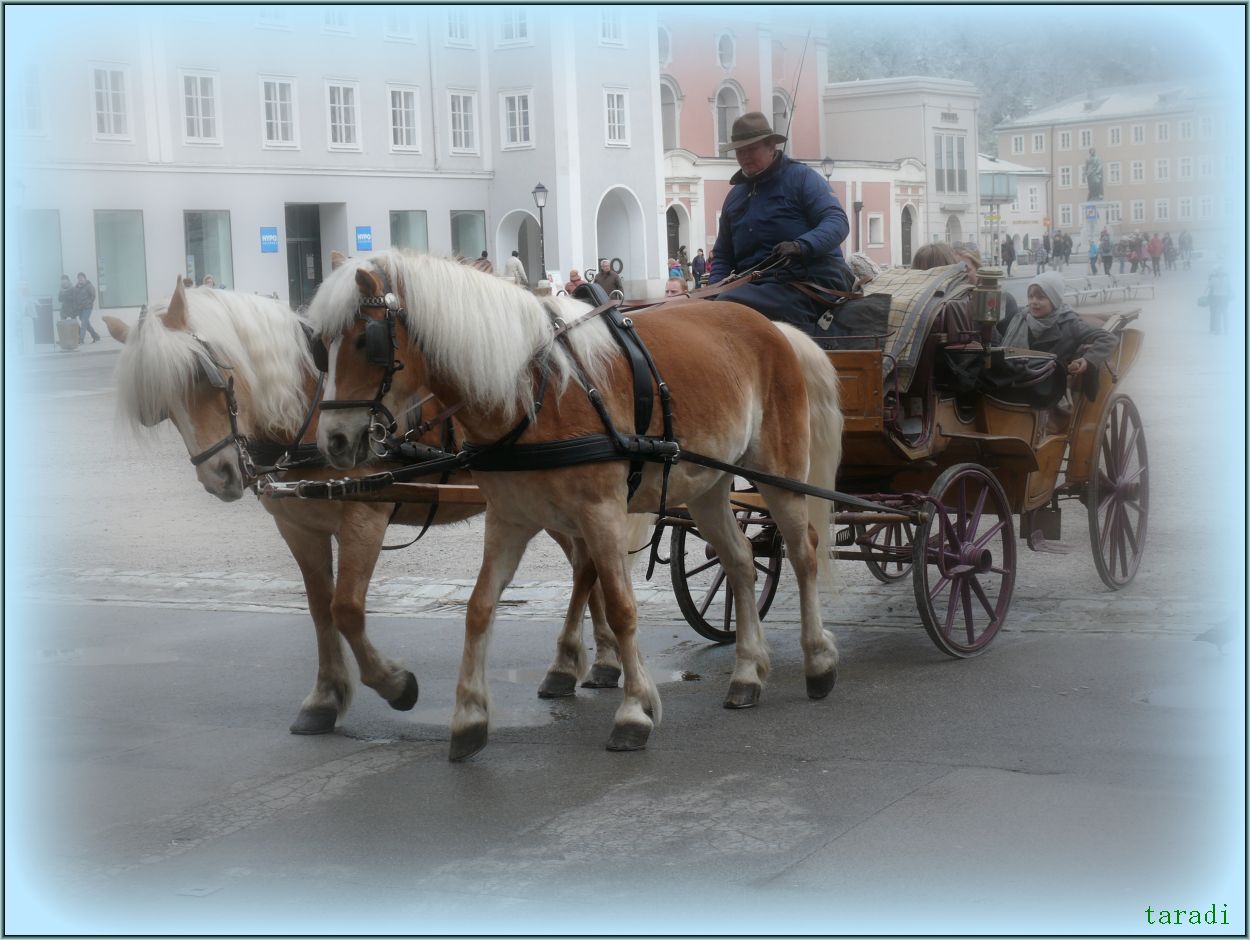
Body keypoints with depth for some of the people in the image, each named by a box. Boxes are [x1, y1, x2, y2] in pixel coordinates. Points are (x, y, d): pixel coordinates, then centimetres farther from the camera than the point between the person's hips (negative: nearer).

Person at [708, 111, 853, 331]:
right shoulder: (734, 196, 24)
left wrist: (801, 246, -28)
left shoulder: (802, 177, 4)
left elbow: (838, 221, -9)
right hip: (755, 285, 7)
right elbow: (722, 255, 28)